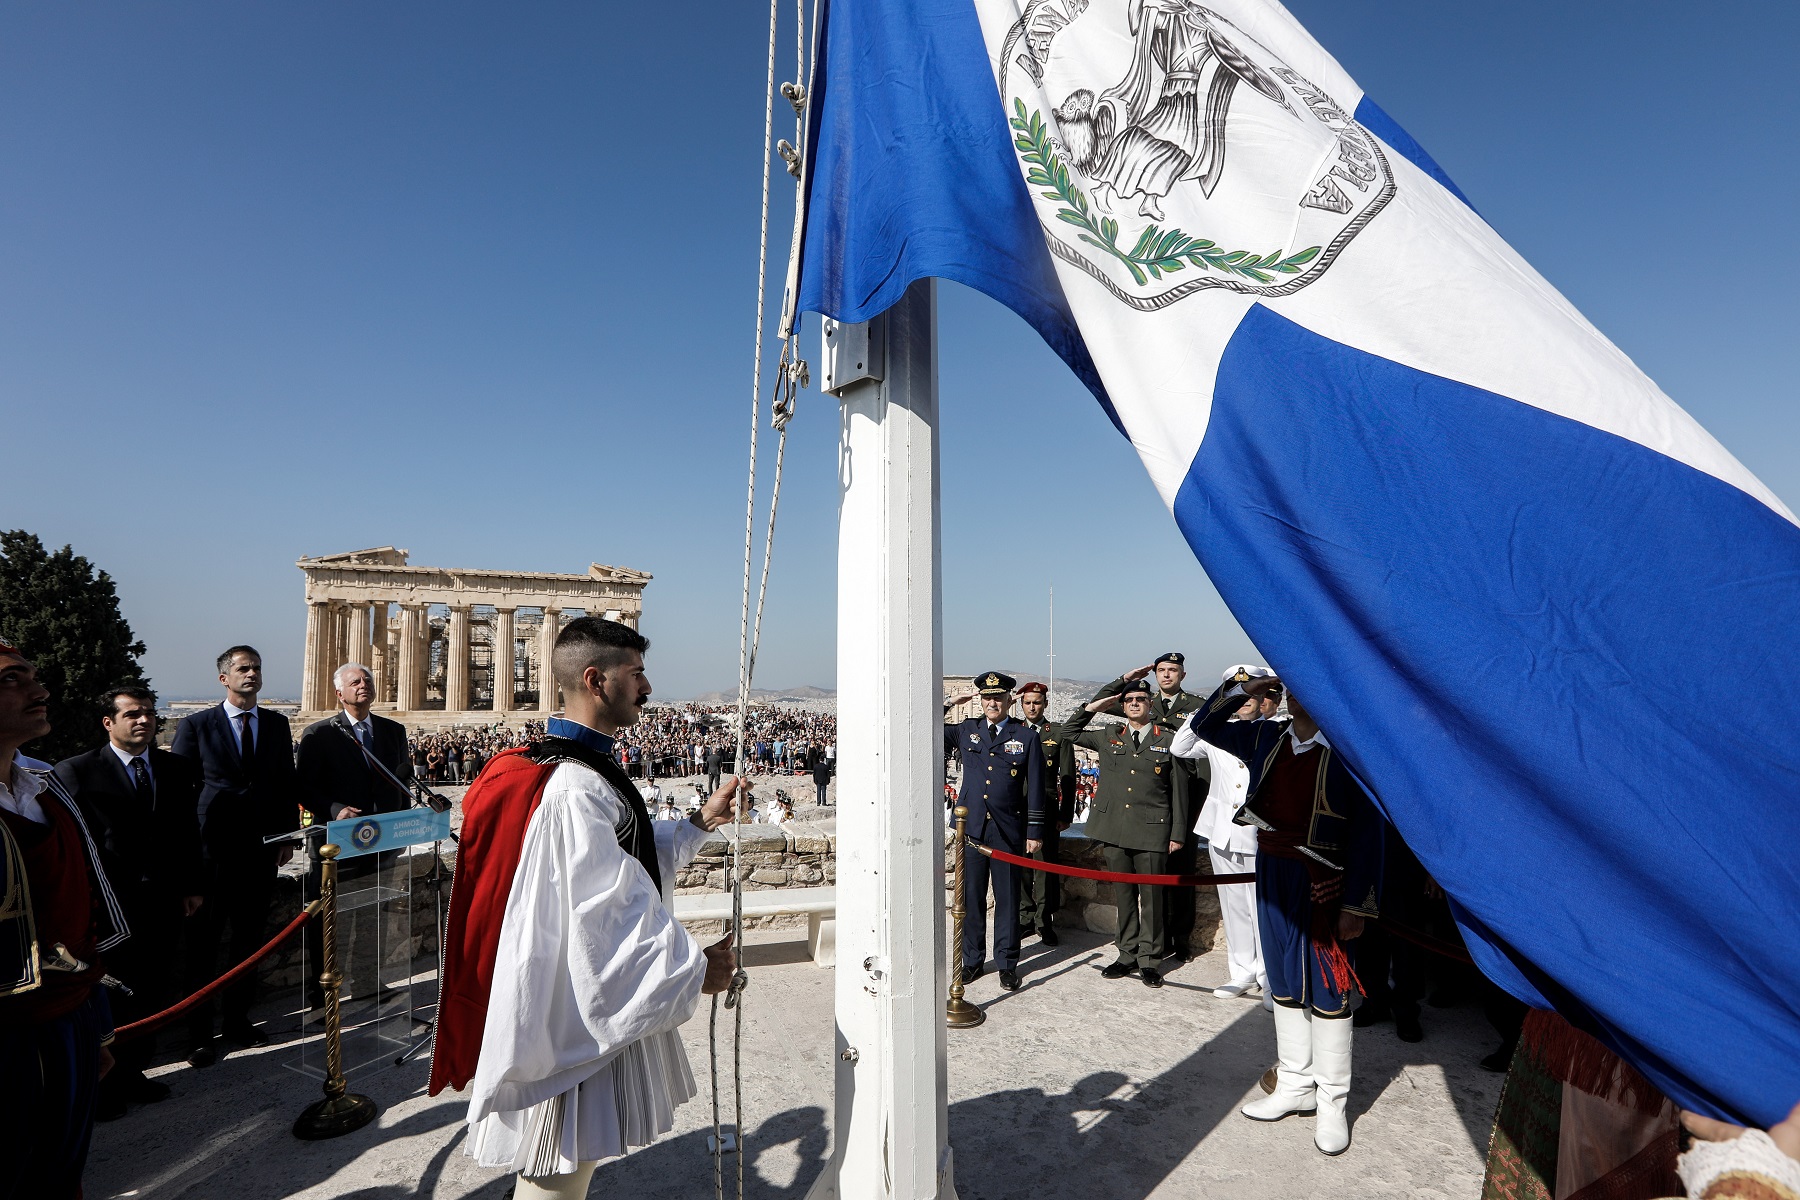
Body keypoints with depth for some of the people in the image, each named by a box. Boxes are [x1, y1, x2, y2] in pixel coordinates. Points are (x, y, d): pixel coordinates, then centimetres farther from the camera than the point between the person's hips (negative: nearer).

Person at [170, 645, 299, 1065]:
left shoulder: (277, 724, 7)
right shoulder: (196, 726, -3)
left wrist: (287, 838, 6)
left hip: (261, 852, 3)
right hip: (212, 852, -3)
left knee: (251, 943, 12)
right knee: (204, 947, 6)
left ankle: (238, 1018, 27)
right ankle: (200, 1033, 18)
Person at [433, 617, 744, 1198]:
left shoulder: (580, 766, 6)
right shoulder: (576, 788, -28)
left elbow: (624, 858, 16)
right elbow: (612, 912, -28)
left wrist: (700, 821, 7)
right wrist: (694, 968, -16)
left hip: (584, 998, 10)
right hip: (576, 1013, -10)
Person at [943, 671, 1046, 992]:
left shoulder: (1027, 736, 0)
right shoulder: (965, 730, 6)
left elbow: (1035, 788, 0)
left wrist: (1034, 832, -2)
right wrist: (950, 704, 0)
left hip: (1008, 830, -2)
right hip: (971, 826, 2)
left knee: (1007, 897, 7)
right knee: (971, 896, 10)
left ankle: (1007, 963, 21)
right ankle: (973, 960, 24)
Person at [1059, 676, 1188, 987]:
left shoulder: (1169, 739, 3)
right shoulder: (1108, 737, 10)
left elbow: (1178, 789, 3)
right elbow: (1068, 732, 18)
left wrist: (1177, 833, -1)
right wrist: (1094, 706, 7)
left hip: (1152, 832, -3)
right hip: (1114, 831, 3)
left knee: (1151, 896, 3)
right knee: (1123, 895, 10)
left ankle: (1150, 959, 16)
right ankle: (1128, 954, 23)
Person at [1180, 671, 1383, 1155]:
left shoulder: (1350, 750, -11)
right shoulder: (1265, 738, 3)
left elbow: (1367, 831, -11)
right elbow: (1203, 726, 12)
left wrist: (1355, 904, -13)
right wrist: (1240, 689, -2)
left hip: (1324, 883, -5)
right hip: (1272, 876, 5)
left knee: (1328, 988, 4)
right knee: (1285, 984, 16)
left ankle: (1331, 1102, 21)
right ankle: (1295, 1086, 32)